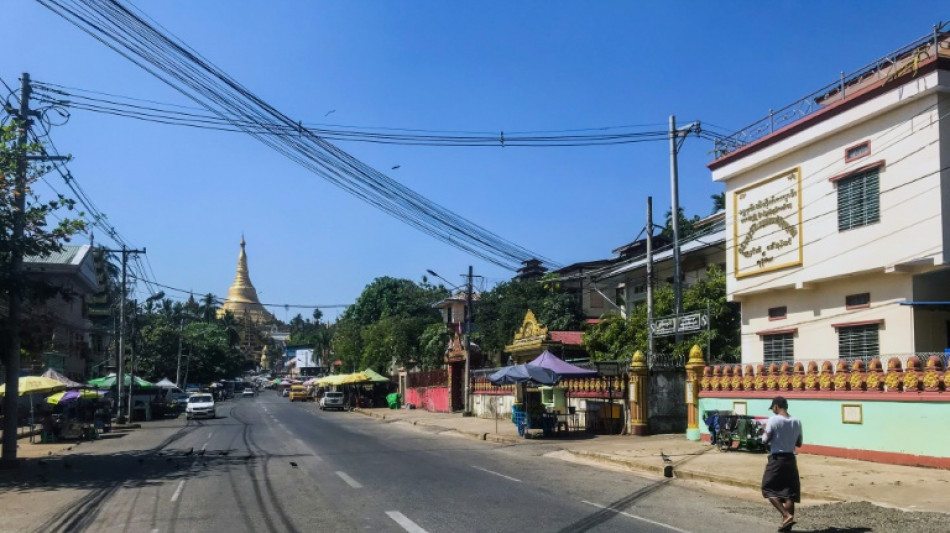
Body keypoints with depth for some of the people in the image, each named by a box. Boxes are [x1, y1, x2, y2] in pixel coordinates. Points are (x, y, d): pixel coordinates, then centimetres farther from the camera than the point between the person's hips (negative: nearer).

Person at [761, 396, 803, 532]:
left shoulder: (773, 420, -11)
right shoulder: (796, 422, 5)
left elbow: (765, 440, -11)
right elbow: (799, 443, 12)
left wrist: (765, 431, 7)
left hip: (776, 459, -5)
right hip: (790, 459, 5)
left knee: (769, 489, 4)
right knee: (789, 492, 7)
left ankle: (787, 515, -11)